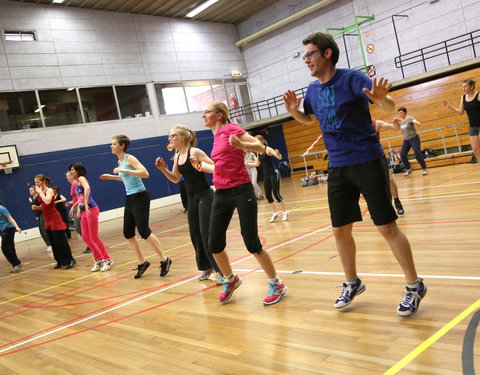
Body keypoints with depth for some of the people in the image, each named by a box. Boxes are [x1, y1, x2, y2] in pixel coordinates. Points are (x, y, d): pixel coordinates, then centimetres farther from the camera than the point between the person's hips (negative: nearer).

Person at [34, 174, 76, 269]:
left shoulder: (49, 190, -10)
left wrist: (40, 192, -20)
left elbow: (47, 202, -30)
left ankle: (70, 260, -2)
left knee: (60, 240, -7)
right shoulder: (41, 192, 12)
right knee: (53, 242, 10)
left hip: (54, 218, -8)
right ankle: (61, 262, 17)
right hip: (47, 219, 9)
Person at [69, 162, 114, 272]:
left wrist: (86, 204, -37)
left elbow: (87, 188, -29)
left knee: (94, 237, -6)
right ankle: (99, 260, 15)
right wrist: (74, 206, 31)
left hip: (91, 209, -9)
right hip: (84, 212, 9)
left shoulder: (81, 178, -7)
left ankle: (108, 260, 2)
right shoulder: (77, 182, 19)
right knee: (86, 238, 7)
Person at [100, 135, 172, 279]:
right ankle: (142, 262, 20)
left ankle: (164, 260, 0)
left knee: (143, 230, -11)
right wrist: (112, 176, 21)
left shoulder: (130, 158, -12)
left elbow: (145, 174, -24)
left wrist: (124, 170, -24)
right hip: (130, 198, 9)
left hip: (140, 197, -9)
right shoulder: (120, 161, 13)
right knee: (128, 233, 8)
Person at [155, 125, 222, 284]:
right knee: (195, 235, 11)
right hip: (192, 199, 8)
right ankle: (207, 267, 26)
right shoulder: (177, 157, 8)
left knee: (207, 234, -10)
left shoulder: (195, 152, -13)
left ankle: (221, 270, -2)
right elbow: (175, 179, 17)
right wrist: (163, 169, 3)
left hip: (205, 196, -8)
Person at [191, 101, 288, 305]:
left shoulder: (230, 129, -5)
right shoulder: (217, 136, 16)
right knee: (214, 245, 6)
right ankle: (230, 280, 31)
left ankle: (276, 284, 13)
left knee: (252, 244, -5)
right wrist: (200, 165, 22)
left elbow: (259, 145, -12)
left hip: (241, 191, -7)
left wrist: (241, 145, -29)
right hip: (221, 195, 8)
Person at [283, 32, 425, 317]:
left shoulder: (351, 78, -10)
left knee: (387, 226, -4)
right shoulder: (312, 90, 8)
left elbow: (389, 106, -16)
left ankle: (415, 286, 13)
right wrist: (294, 111, 5)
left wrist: (381, 98, -40)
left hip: (368, 162, -6)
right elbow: (309, 118, 27)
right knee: (341, 230, 8)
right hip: (338, 167, 6)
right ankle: (352, 283, 29)